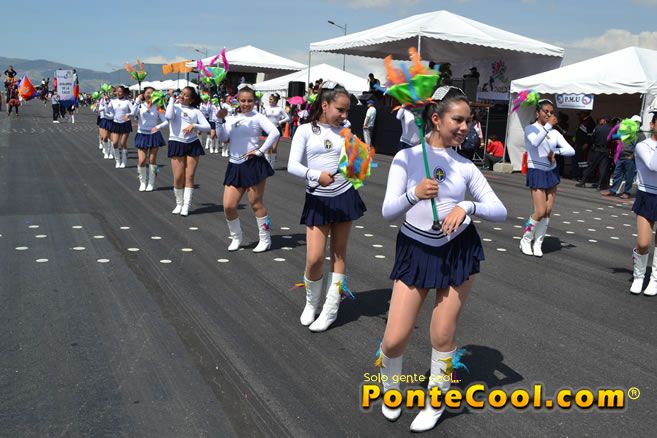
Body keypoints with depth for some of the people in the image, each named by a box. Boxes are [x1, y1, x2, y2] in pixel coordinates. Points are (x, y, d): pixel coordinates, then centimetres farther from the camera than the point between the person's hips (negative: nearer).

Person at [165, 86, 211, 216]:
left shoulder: (195, 111, 9)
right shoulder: (174, 106, 7)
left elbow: (207, 127, 1)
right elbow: (168, 116, -17)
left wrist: (194, 126, -15)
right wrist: (172, 99, -5)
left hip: (193, 144, 1)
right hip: (176, 143, -1)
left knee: (190, 177, 0)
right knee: (178, 177, -3)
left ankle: (186, 206, 6)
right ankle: (179, 204, 15)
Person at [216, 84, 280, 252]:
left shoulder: (257, 117, -1)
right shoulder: (232, 118, 13)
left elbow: (275, 133, -15)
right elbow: (223, 138, 1)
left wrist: (261, 151, -15)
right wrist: (221, 119, -6)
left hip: (253, 164, -5)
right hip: (235, 166, 5)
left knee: (256, 203, 2)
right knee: (228, 206, 0)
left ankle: (265, 239, 16)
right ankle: (236, 237, 21)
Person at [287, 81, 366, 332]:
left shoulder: (345, 132, 6)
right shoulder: (306, 130, -3)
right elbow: (292, 166, -12)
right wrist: (316, 175, -27)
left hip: (344, 196, 3)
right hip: (317, 200, -3)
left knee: (338, 254, 6)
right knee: (315, 258, -7)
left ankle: (330, 311, 17)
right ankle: (311, 303, 22)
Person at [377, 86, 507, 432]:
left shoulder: (465, 166, 0)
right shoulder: (406, 157, -7)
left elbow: (500, 212, -1)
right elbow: (388, 212, -13)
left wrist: (467, 207, -20)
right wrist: (414, 194, -31)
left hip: (459, 249, 1)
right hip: (415, 250, -1)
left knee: (442, 335, 7)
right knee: (395, 338, -3)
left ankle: (434, 404, 32)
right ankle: (391, 389, 32)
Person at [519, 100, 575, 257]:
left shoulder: (555, 133, 5)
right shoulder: (530, 129, -8)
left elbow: (571, 151, -2)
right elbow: (535, 142, -32)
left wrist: (554, 151, -15)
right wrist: (548, 126, -30)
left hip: (552, 172, 5)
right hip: (537, 172, -5)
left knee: (548, 211, 4)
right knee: (540, 212, -10)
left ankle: (538, 243, 16)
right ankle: (525, 240, 10)